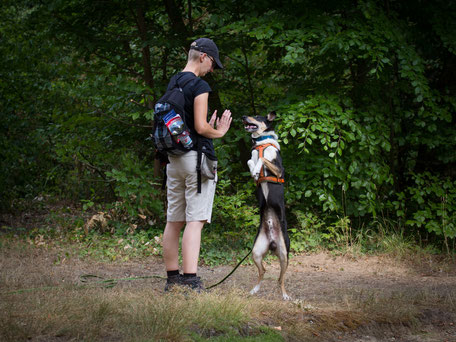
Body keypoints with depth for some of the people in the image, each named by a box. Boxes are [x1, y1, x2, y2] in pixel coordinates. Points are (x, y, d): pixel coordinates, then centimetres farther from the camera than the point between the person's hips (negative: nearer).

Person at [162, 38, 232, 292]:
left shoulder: (172, 84, 14)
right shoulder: (199, 86, -11)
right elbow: (200, 127, -18)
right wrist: (219, 132, 1)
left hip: (174, 158, 8)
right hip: (197, 157, -8)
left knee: (174, 221, 10)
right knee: (195, 221, -11)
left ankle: (173, 278, 14)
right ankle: (190, 280, -17)